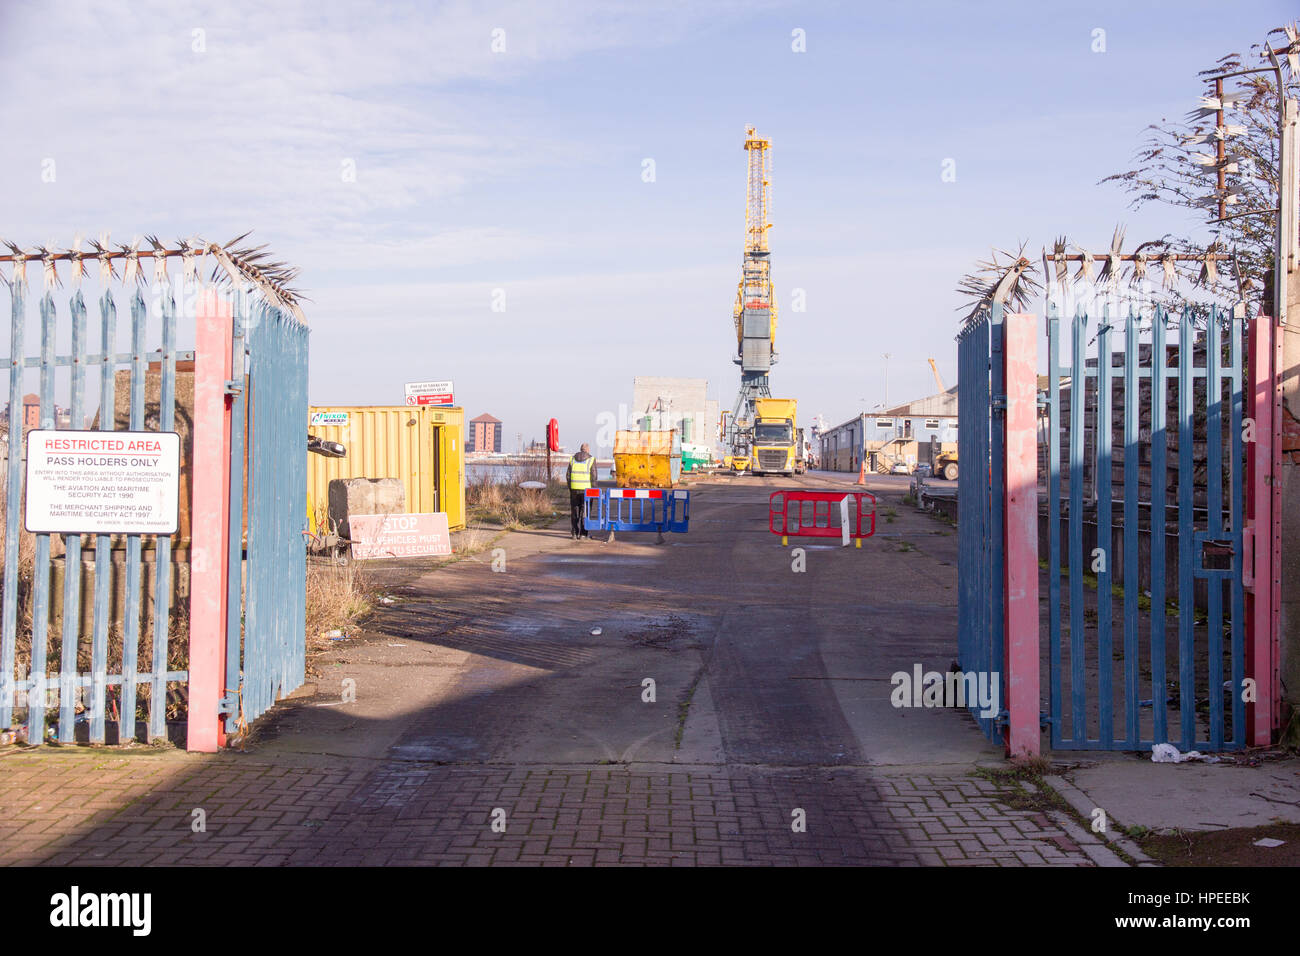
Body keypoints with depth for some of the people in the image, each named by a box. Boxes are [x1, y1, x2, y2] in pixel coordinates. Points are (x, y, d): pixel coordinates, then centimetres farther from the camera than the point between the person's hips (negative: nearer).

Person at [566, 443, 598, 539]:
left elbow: (568, 475, 4)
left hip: (574, 489, 3)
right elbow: (593, 477, -8)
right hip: (586, 489, -3)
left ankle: (575, 533, 10)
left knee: (575, 511, 10)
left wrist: (570, 489, 10)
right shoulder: (591, 460, -3)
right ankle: (584, 533, 3)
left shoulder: (572, 459, 7)